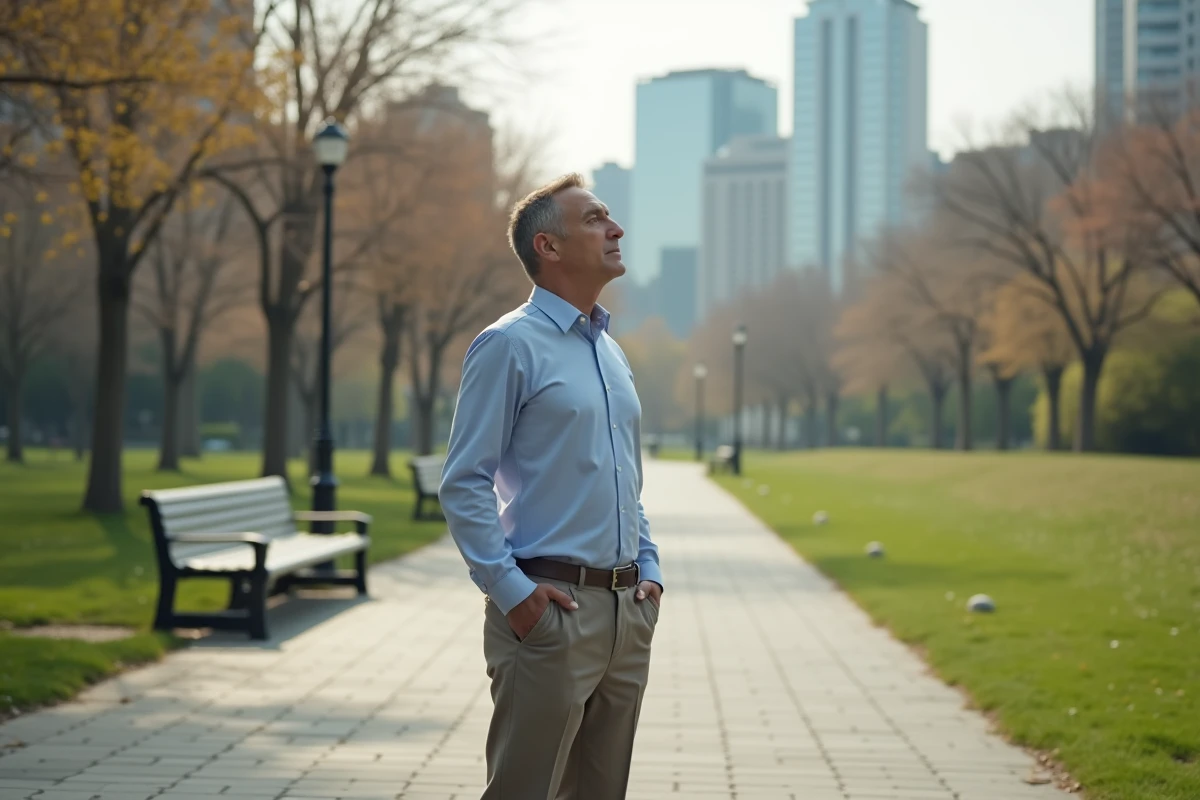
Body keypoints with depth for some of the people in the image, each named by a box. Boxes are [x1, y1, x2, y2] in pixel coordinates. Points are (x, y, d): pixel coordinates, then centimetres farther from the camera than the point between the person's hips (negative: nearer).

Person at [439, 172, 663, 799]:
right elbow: (463, 485, -11)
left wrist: (648, 567, 12)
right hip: (550, 608, -8)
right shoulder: (510, 344, -8)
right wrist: (511, 589, -16)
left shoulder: (610, 351, 17)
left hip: (626, 608, 8)